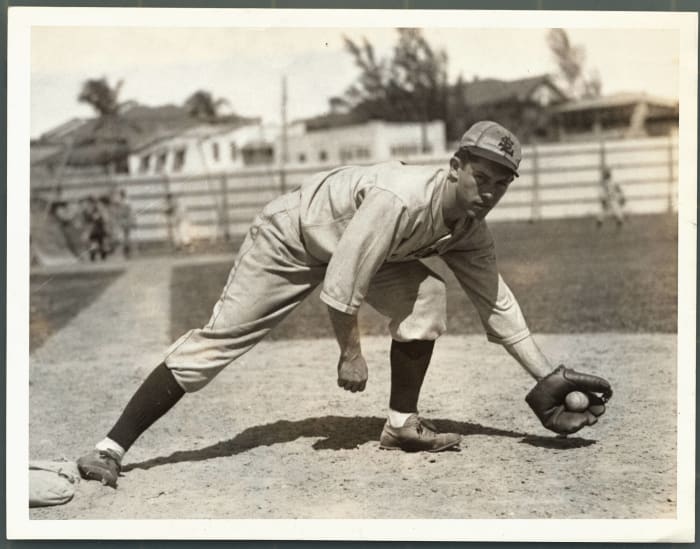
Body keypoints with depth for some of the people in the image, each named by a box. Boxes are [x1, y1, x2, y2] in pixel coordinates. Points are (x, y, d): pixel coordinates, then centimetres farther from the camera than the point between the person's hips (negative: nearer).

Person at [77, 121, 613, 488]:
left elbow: (498, 305, -4)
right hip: (290, 238, -7)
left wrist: (546, 378, -8)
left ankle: (402, 423, -1)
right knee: (217, 341, -12)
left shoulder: (470, 231, -11)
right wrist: (351, 352, -20)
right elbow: (341, 283, -32)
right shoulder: (400, 198, -36)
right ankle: (111, 448, -8)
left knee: (426, 296, -14)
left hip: (358, 248, 7)